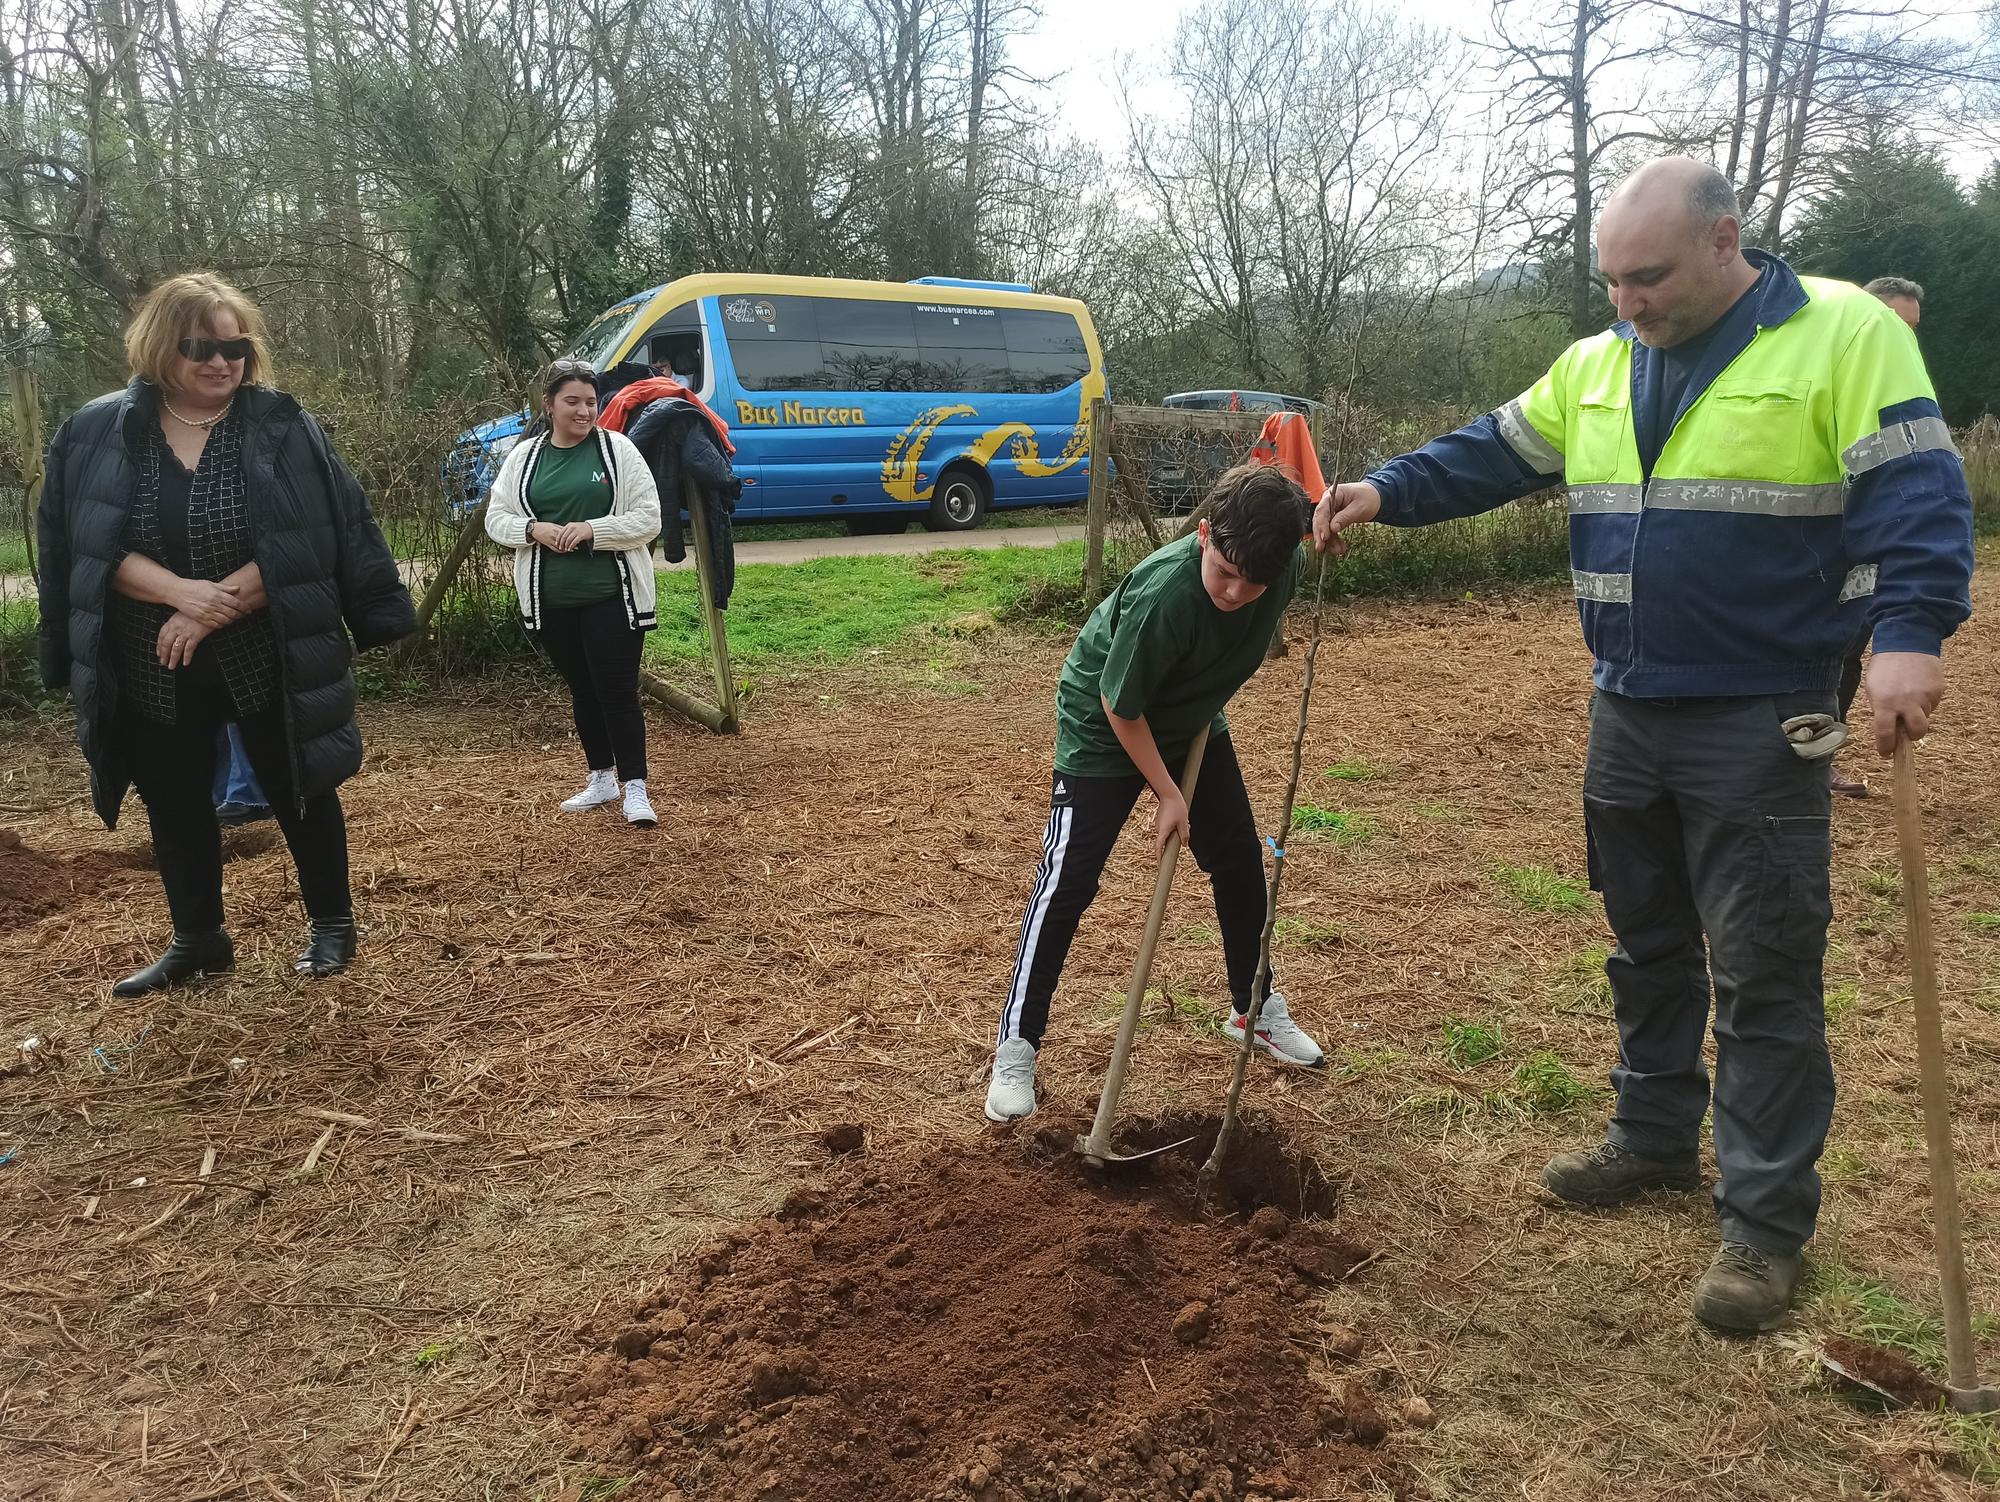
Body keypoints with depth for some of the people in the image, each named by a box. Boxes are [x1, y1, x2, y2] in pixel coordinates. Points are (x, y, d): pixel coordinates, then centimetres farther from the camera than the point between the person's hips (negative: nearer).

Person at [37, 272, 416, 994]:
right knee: (174, 806, 13)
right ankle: (197, 941, 30)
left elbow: (300, 546, -13)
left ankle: (332, 923, 25)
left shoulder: (282, 428, -7)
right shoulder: (96, 434, -1)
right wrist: (180, 590, -21)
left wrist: (214, 608, -20)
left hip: (268, 658, -3)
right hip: (151, 670, 3)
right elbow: (79, 548, -5)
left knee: (298, 792, 8)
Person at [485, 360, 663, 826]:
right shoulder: (524, 456, 7)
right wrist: (535, 530, -11)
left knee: (617, 691, -5)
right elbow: (496, 518, 9)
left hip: (612, 596, -4)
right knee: (582, 691, 14)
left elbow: (648, 519, -5)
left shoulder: (618, 450, -3)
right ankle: (601, 779, 27)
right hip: (551, 600, 4)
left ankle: (634, 788, 4)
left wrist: (592, 530, -18)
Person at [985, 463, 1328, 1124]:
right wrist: (1167, 793, -18)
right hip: (1105, 727, -6)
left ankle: (1258, 1009, 30)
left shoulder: (1283, 570, -20)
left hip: (1193, 721, 6)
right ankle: (1017, 1045, 2)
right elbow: (1120, 707, -26)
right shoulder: (1163, 595, -39)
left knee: (1240, 862, 9)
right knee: (1068, 881, -8)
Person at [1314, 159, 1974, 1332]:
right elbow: (1494, 455, 12)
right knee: (1647, 946, 18)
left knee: (1763, 974, 0)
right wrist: (1384, 495, -2)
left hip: (1762, 727, -6)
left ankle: (1767, 1221, 14)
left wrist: (1909, 635, -30)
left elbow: (1915, 493, -16)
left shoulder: (1845, 334, -10)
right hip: (1629, 714, 6)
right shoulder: (1595, 364, 9)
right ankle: (1657, 1138, 36)